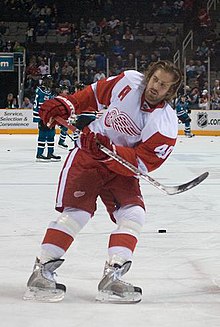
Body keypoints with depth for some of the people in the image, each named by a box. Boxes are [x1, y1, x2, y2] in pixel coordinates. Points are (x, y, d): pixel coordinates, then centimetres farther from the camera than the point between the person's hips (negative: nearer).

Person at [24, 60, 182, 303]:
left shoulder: (166, 123, -16)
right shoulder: (128, 82, -12)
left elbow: (141, 162, -22)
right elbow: (94, 94, 6)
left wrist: (109, 151, -34)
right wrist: (64, 105, -4)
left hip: (122, 168, 2)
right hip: (87, 155, -2)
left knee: (134, 214, -15)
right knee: (77, 212, -16)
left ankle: (112, 277, -10)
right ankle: (41, 274, -12)